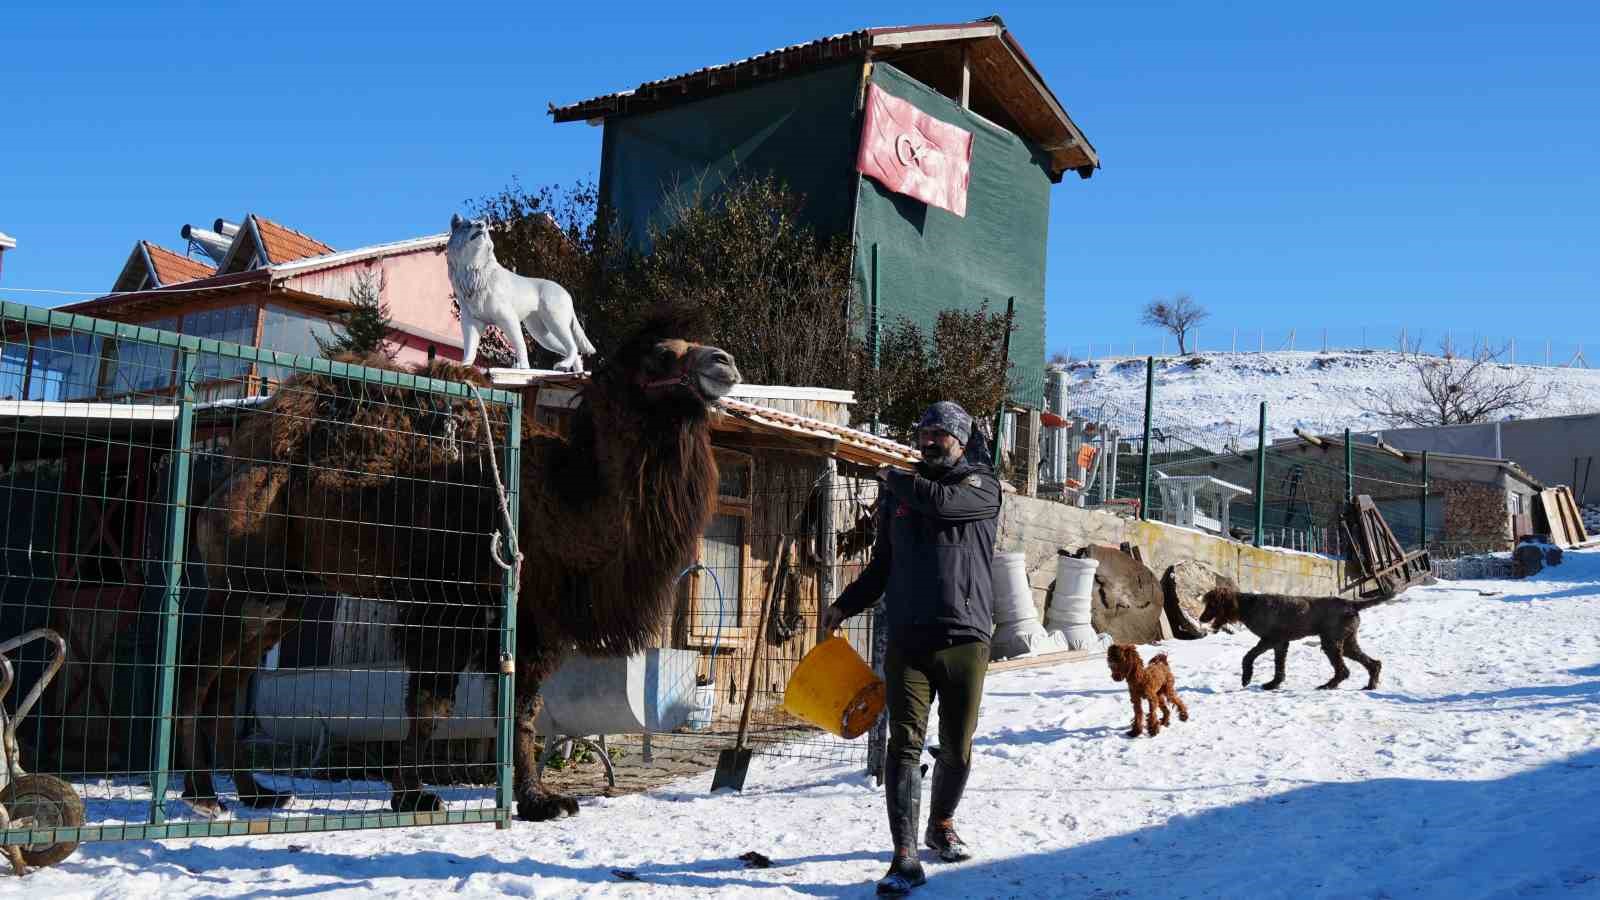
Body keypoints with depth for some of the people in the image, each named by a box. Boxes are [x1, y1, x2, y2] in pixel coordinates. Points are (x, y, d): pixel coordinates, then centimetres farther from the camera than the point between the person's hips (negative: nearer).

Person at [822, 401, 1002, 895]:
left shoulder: (981, 486, 3)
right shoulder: (899, 495, 16)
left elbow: (942, 501, -19)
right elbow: (883, 564, 23)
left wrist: (895, 479, -1)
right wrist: (845, 605, 11)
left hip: (965, 637, -2)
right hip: (907, 637, 2)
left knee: (956, 748, 7)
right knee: (905, 742, -9)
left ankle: (941, 824, 33)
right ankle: (905, 858, -10)